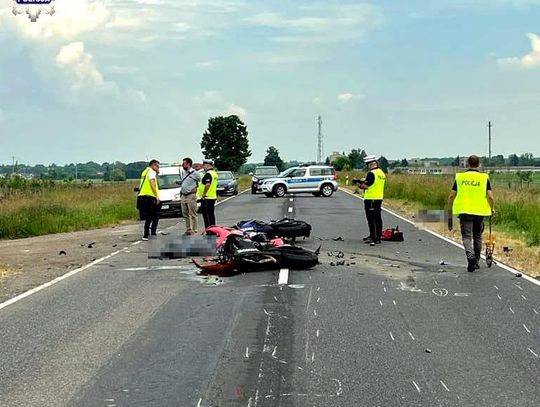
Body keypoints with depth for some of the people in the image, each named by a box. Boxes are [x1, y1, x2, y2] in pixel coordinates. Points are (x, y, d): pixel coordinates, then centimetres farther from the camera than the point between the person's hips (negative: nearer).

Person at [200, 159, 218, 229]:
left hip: (207, 197, -10)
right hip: (213, 196, 10)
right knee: (211, 214, 14)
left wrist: (204, 194, -21)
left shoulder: (208, 174, -16)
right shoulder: (214, 173, 16)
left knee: (207, 214, -6)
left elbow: (207, 184, -30)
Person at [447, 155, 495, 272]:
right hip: (480, 212, 1)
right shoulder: (484, 178, 1)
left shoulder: (460, 177, 3)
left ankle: (471, 255, -28)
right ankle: (476, 262, 24)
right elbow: (490, 197, -6)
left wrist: (449, 210, 16)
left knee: (466, 236, -1)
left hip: (464, 211, -1)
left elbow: (451, 196, 3)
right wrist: (492, 209, 12)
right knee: (477, 237, 16)